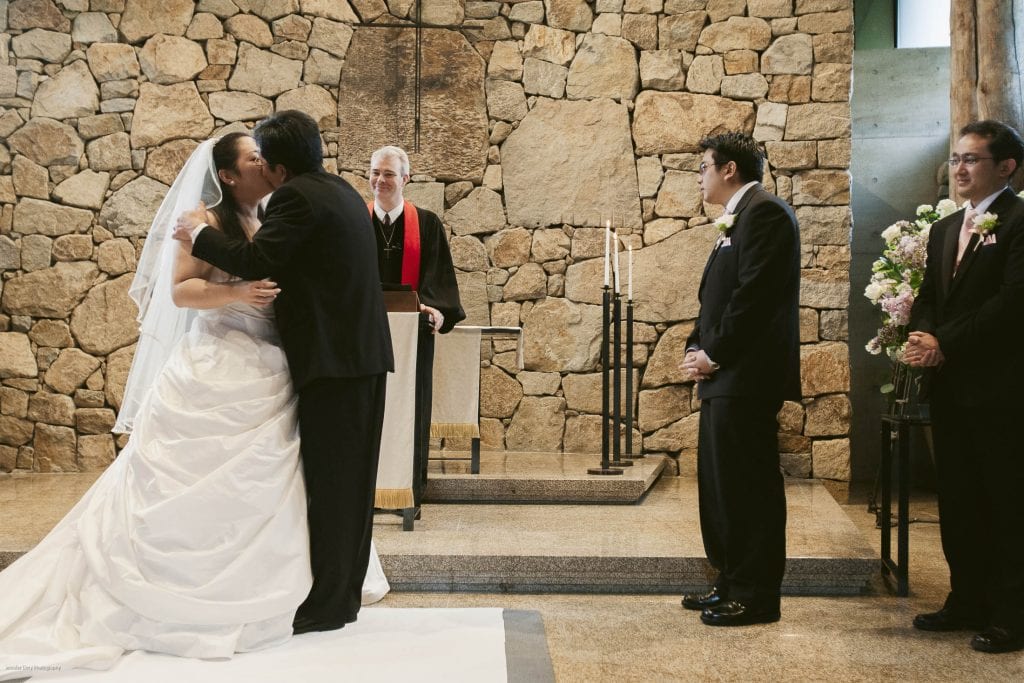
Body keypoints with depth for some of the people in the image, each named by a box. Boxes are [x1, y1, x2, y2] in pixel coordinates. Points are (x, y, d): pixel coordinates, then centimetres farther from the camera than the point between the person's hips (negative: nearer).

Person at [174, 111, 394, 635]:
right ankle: (347, 592, 20)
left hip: (332, 357, -9)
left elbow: (254, 262, -18)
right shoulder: (342, 191, 17)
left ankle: (326, 604, 3)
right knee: (352, 479, 13)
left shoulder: (296, 197, -12)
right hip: (366, 352, 9)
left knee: (329, 482, -3)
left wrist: (198, 233, -4)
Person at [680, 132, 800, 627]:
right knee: (720, 484, 15)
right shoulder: (736, 218, 20)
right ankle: (732, 583, 24)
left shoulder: (764, 212, -12)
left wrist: (714, 354, -15)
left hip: (745, 377, -10)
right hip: (724, 378, 10)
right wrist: (698, 347, 7)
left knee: (748, 486, -4)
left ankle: (756, 597, 3)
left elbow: (754, 295, -20)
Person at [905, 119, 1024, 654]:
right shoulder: (944, 229, 17)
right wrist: (923, 336, -7)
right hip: (950, 385, 8)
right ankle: (968, 601, 24)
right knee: (957, 499, 13)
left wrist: (945, 345, -17)